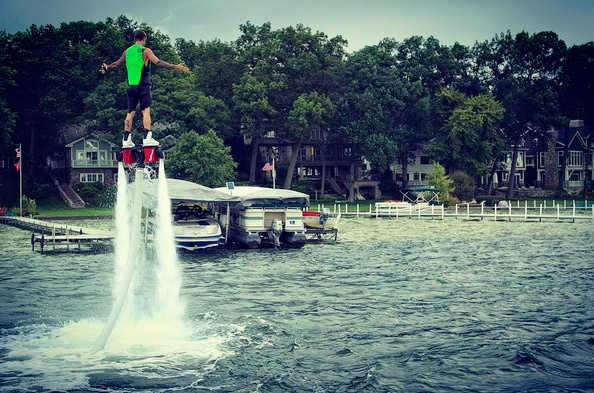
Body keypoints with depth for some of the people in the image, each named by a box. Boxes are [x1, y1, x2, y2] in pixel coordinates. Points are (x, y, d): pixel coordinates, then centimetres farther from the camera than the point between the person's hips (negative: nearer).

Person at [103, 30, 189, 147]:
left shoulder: (127, 52, 13)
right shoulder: (145, 50, -4)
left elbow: (117, 64, 22)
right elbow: (158, 62, -13)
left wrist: (107, 67, 42)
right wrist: (175, 67, -14)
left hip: (131, 85, 5)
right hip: (143, 85, -5)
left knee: (130, 112, 8)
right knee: (146, 111, -7)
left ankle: (126, 139, 6)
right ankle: (147, 137, -18)